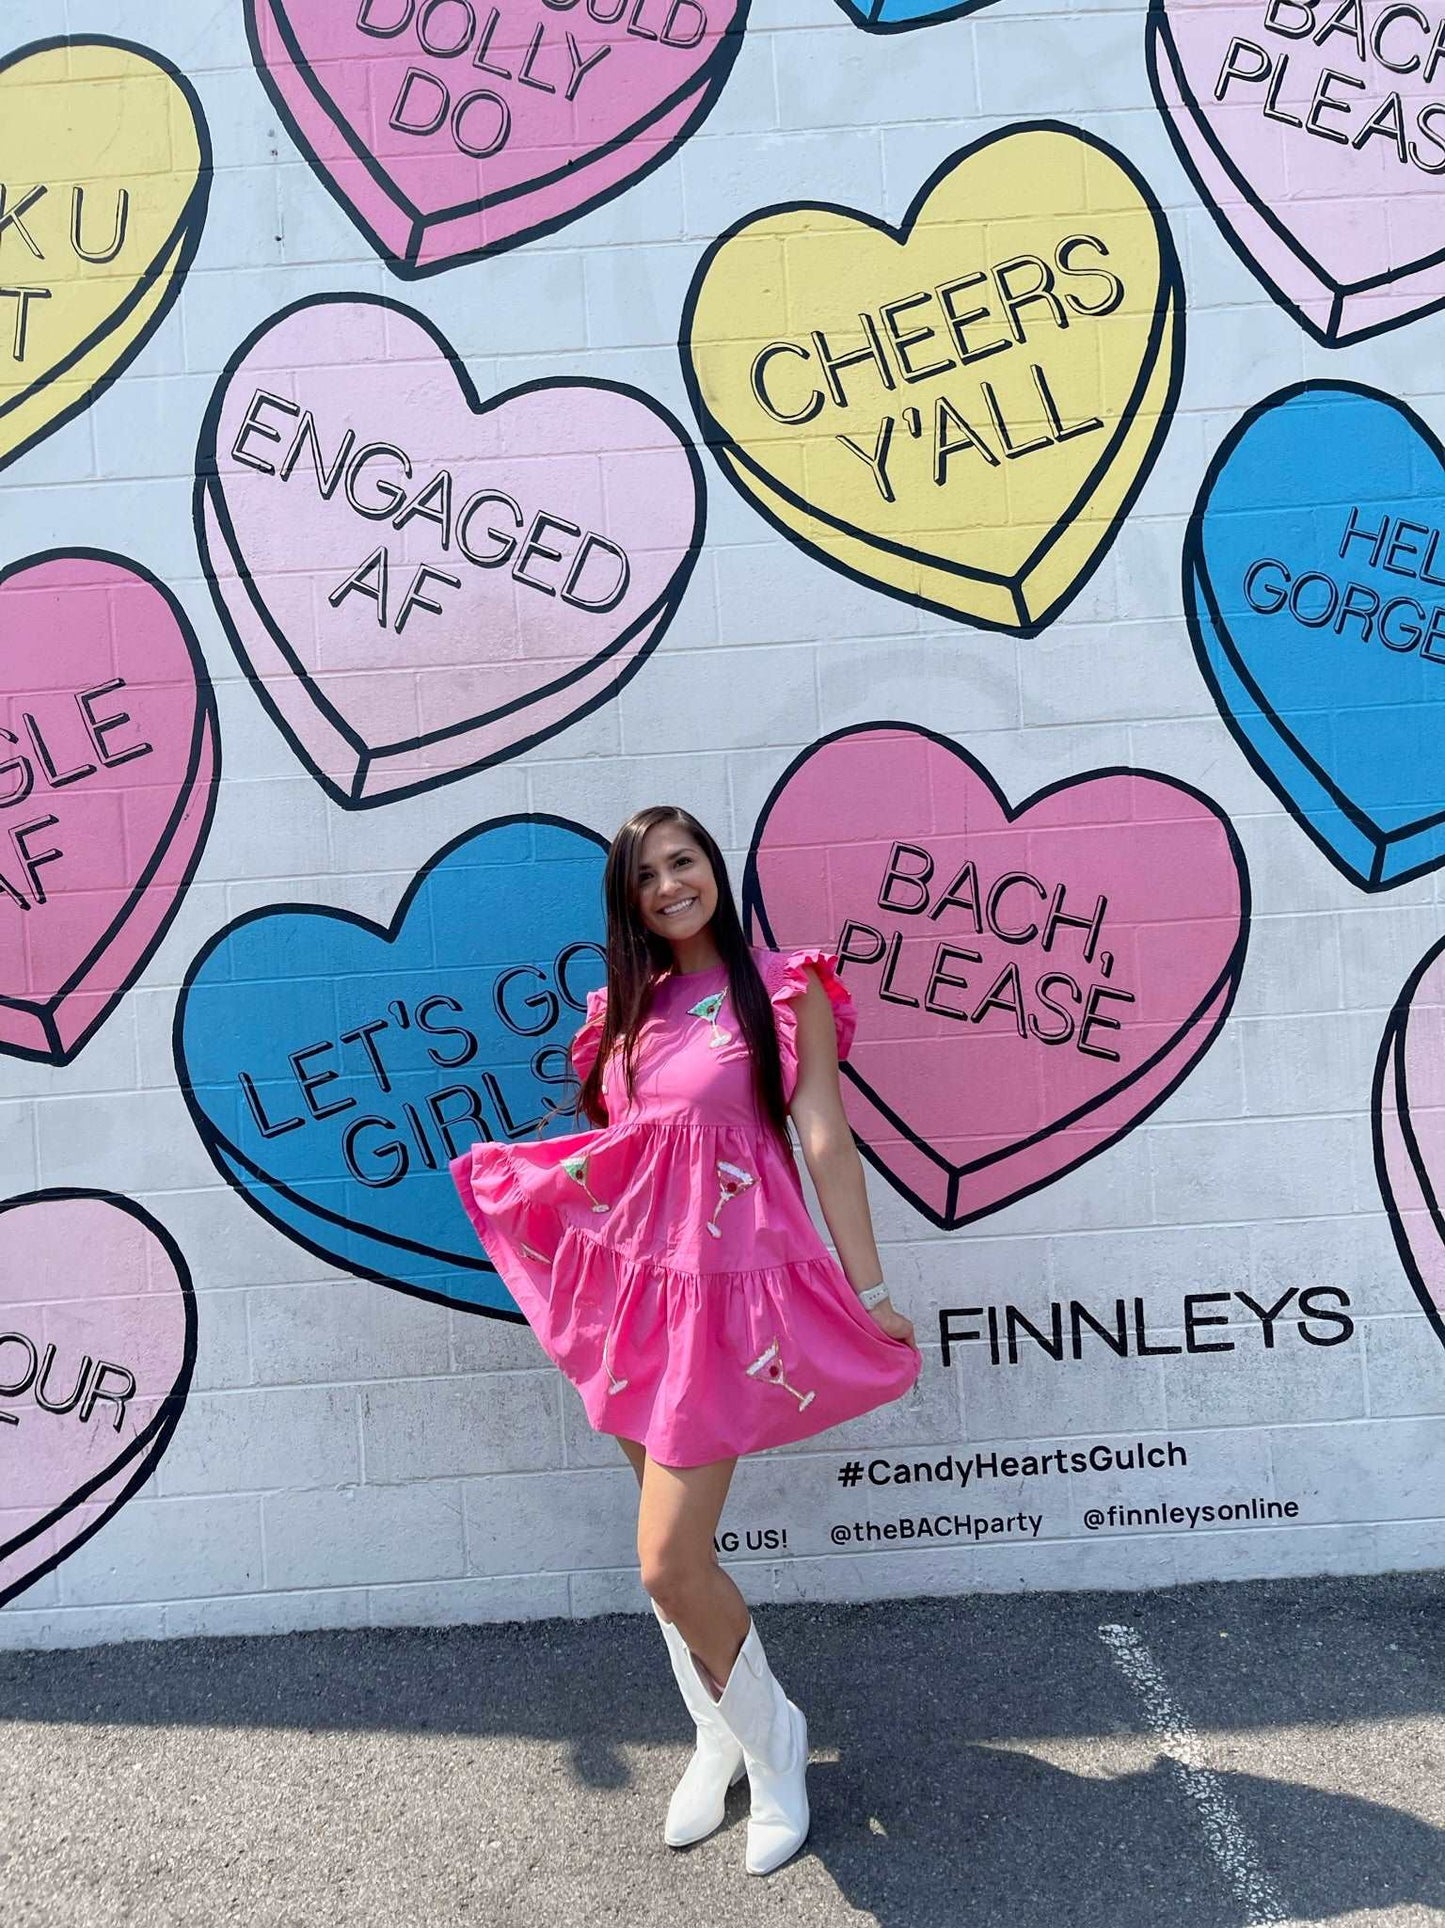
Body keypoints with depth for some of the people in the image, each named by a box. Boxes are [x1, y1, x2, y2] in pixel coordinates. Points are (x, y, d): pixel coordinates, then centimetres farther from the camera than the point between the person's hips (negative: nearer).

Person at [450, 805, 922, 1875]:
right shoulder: (631, 1008, 12)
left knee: (671, 1562, -7)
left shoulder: (786, 988, -3)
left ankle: (770, 1733, 22)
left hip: (729, 1288, -5)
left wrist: (871, 1293, -9)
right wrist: (512, 1175, 10)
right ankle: (721, 1737, 39)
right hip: (639, 1283, 6)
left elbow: (826, 1140, -8)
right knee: (672, 1549, 15)